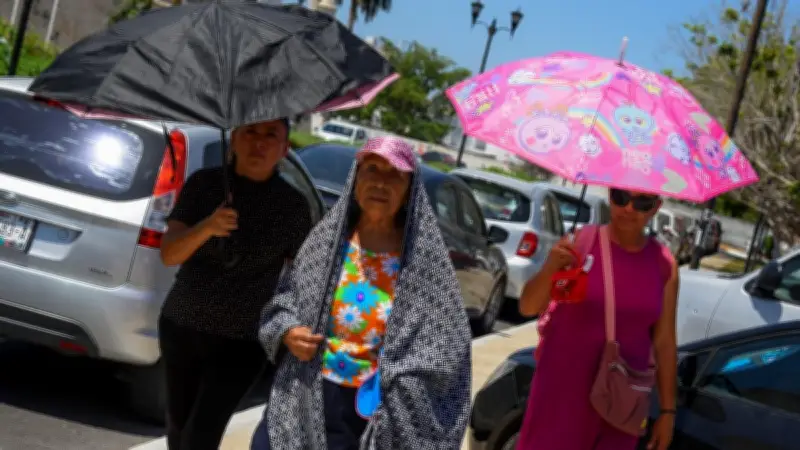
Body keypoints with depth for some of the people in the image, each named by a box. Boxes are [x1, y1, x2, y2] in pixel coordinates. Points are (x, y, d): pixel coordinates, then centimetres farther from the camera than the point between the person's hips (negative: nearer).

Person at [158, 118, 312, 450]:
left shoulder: (293, 206, -9)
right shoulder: (203, 184, -6)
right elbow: (168, 254, -14)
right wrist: (206, 227, -33)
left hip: (242, 340, -2)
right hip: (180, 325, 3)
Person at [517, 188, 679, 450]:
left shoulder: (664, 264, 0)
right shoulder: (580, 242, -7)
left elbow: (665, 342, 4)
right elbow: (528, 307, -10)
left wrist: (667, 410, 5)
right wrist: (551, 267, -29)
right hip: (563, 386, -2)